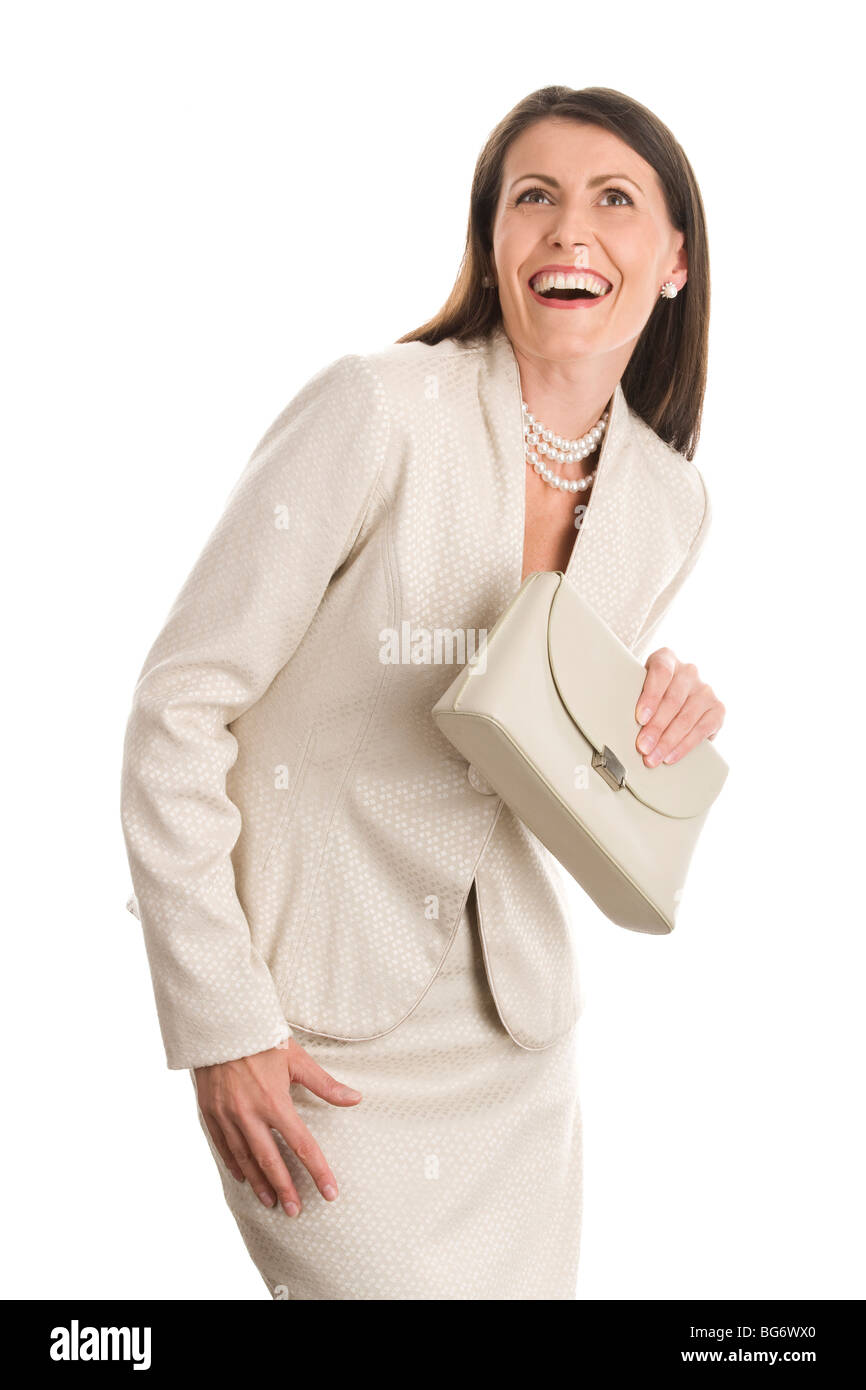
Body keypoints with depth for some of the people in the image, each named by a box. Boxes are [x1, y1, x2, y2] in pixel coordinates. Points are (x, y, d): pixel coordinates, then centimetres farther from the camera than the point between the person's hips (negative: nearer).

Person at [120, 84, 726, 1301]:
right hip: (320, 1029, -5)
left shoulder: (672, 502, 2)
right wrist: (219, 1024, -15)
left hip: (514, 1028, 6)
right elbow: (180, 708, -15)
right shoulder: (376, 410, -17)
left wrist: (659, 729, -8)